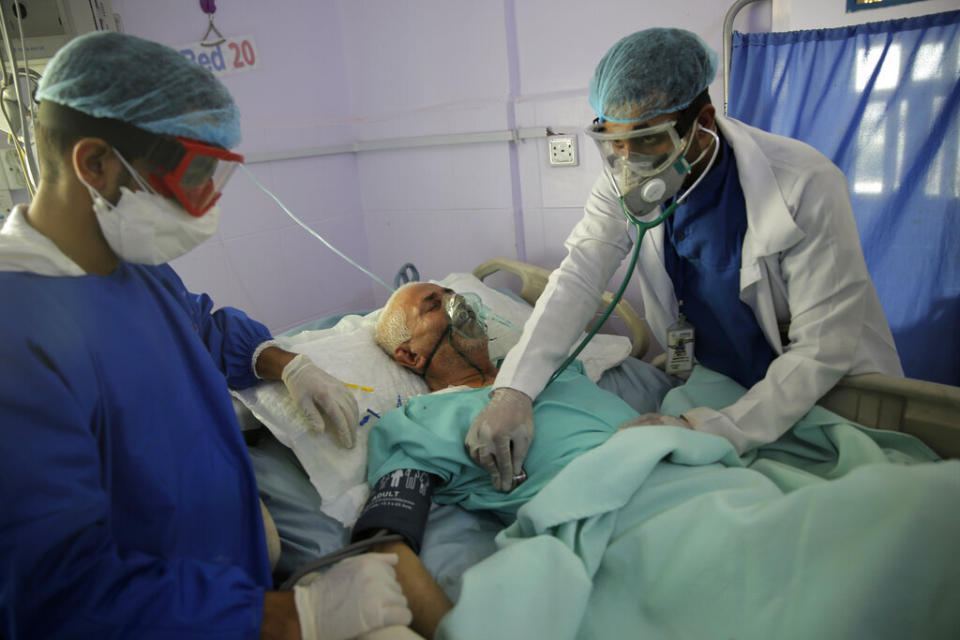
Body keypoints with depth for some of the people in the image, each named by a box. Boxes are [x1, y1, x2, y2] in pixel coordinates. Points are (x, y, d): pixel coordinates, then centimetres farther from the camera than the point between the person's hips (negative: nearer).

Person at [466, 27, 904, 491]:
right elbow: (578, 277, -19)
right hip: (710, 384, 5)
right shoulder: (624, 182, -12)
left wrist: (710, 430, -36)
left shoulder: (807, 187, -25)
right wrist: (512, 390, -35)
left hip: (827, 394, -4)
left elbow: (824, 348, -25)